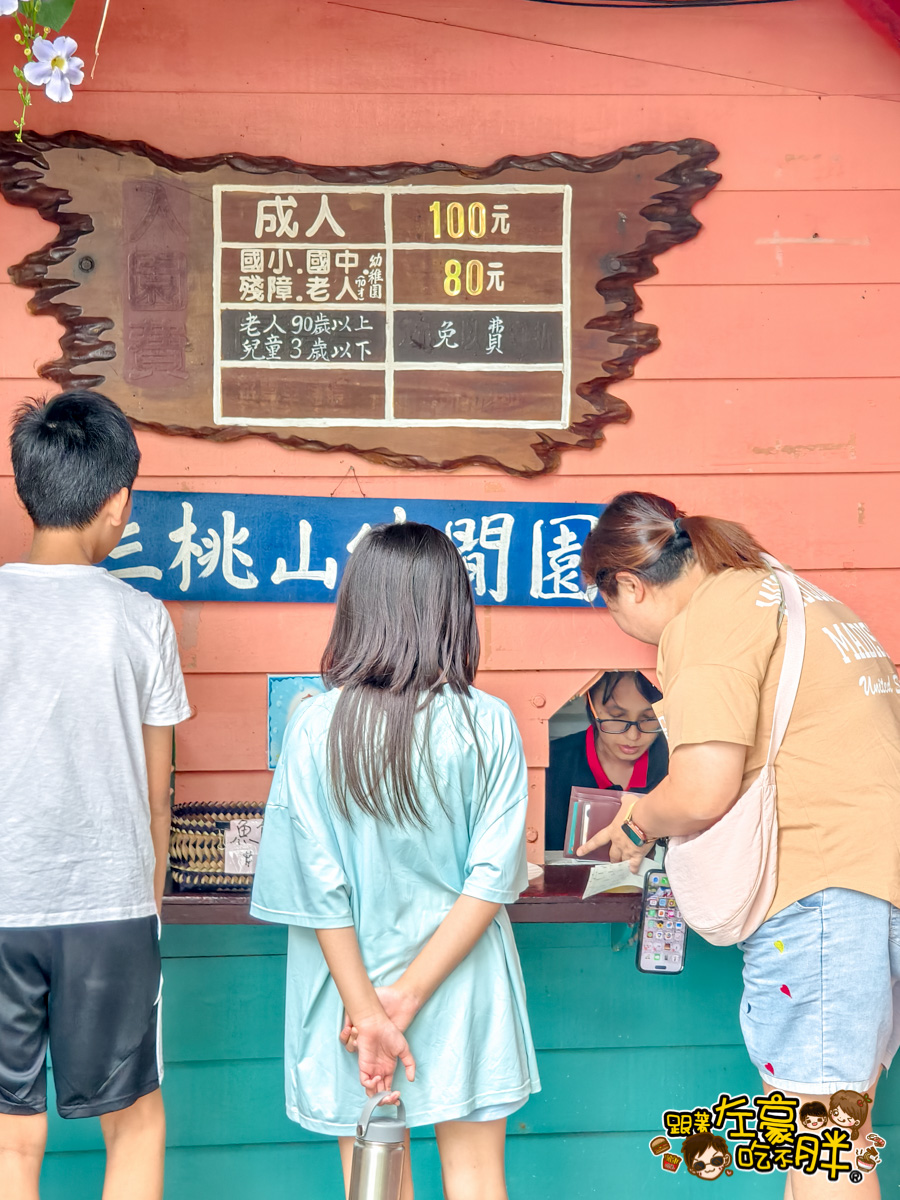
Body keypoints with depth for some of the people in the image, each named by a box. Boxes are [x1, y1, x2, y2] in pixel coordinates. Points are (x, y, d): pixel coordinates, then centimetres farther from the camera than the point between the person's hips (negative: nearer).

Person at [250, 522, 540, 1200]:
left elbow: (318, 890, -13)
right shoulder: (488, 724, -12)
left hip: (353, 980, 0)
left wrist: (369, 1011, -9)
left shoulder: (317, 727, -13)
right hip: (466, 990, 0)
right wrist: (410, 998, -12)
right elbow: (492, 881, -14)